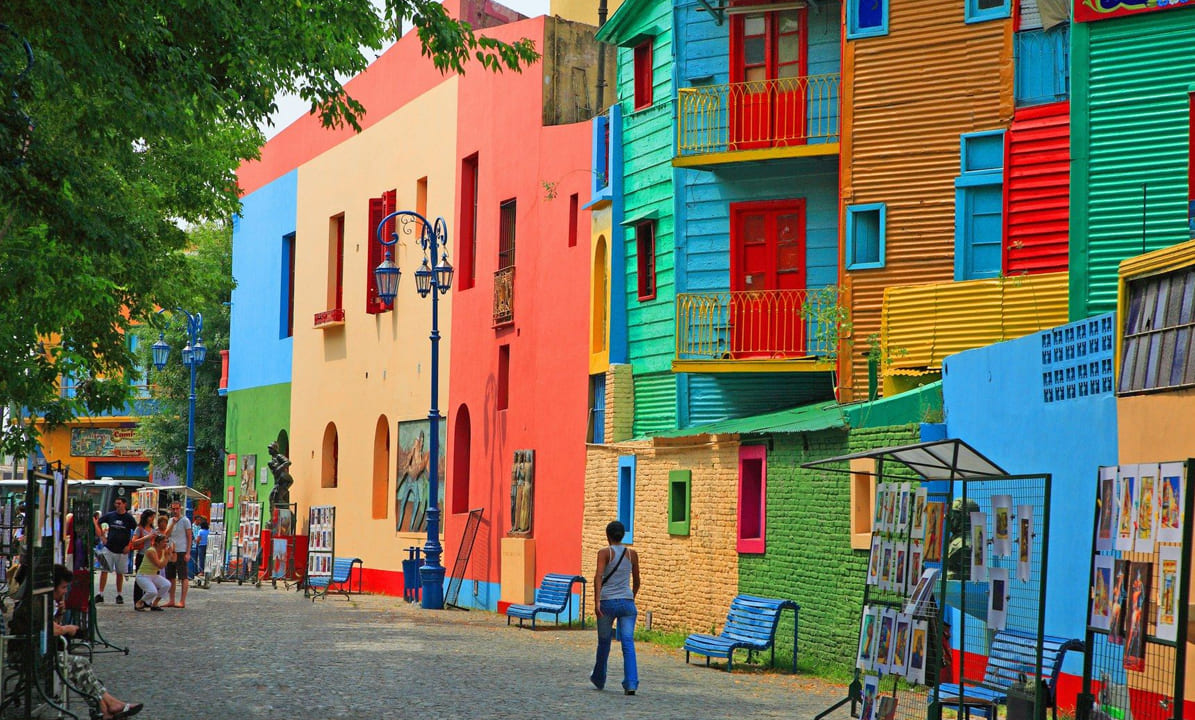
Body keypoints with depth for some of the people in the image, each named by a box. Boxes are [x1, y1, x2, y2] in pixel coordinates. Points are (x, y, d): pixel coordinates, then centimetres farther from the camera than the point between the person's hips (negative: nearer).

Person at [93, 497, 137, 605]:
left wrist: (129, 545, -6)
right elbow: (97, 523, 17)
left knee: (120, 573, 7)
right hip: (109, 548, 1)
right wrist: (101, 536, 7)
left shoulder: (129, 518, -3)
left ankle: (119, 595, 16)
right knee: (104, 570, -5)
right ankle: (100, 594, -2)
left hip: (122, 551, -1)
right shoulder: (110, 515, 3)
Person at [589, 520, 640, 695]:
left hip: (607, 602, -2)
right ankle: (631, 683, -18)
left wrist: (597, 601, -23)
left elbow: (598, 576, -17)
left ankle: (599, 679, 33)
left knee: (604, 642, 15)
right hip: (627, 602, 2)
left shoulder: (604, 553, -3)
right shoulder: (632, 554, 8)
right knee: (628, 643, -5)